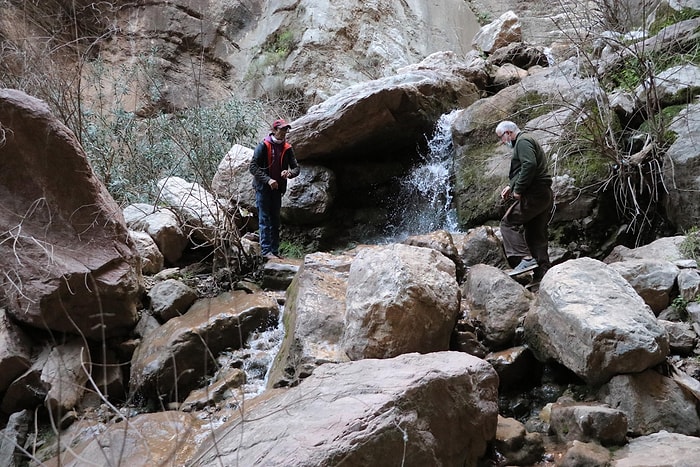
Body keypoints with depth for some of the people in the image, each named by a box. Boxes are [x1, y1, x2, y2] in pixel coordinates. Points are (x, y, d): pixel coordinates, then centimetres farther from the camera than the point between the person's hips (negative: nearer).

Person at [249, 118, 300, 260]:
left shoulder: (287, 148, 6)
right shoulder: (263, 146, -8)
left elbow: (296, 168, 7)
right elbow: (253, 167, -13)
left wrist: (289, 173, -17)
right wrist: (268, 180, -22)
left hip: (277, 189, 5)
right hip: (263, 188, -5)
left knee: (275, 220, 10)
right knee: (264, 220, -5)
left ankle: (275, 251, 16)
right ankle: (266, 251, -4)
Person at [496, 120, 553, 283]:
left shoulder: (523, 142, -6)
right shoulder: (527, 141, 27)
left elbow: (530, 165, -23)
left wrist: (518, 189, -19)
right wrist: (511, 187, 21)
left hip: (534, 195, -10)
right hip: (545, 196, 10)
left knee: (508, 223, -10)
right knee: (537, 234, 8)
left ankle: (525, 258, -20)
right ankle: (542, 272, 7)